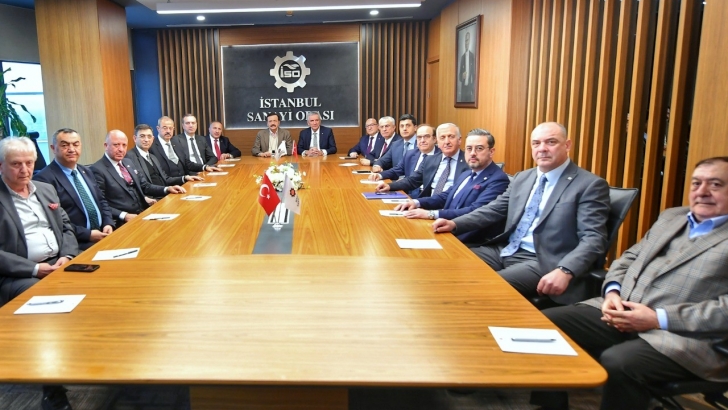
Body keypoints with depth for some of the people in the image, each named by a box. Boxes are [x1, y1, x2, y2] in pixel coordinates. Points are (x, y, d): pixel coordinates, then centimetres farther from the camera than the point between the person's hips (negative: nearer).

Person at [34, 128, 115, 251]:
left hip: (102, 234, 7)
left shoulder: (86, 171, 15)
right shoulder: (44, 178, -8)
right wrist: (88, 234, -17)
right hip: (76, 244, -7)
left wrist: (108, 224, 2)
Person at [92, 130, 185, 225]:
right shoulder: (97, 170, -8)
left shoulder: (128, 162, 15)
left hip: (143, 213, 7)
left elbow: (144, 186, 21)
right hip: (123, 222, -7)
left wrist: (167, 189, 6)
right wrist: (124, 215, -23)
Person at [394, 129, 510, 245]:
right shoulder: (465, 175, 18)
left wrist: (431, 214, -28)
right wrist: (417, 202, 1)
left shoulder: (498, 180, -13)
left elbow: (474, 212, -24)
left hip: (470, 242, -8)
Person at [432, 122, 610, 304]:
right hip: (504, 251, 7)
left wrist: (565, 271, -31)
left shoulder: (590, 185, -6)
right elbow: (494, 209, 17)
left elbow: (593, 238, -14)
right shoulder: (522, 178, 15)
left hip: (541, 262, -6)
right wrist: (454, 224, 1)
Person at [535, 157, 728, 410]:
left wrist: (659, 319, -18)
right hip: (621, 312, 7)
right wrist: (613, 291, 0)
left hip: (683, 337, -6)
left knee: (616, 363, -34)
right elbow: (630, 257, 21)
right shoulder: (671, 217, 20)